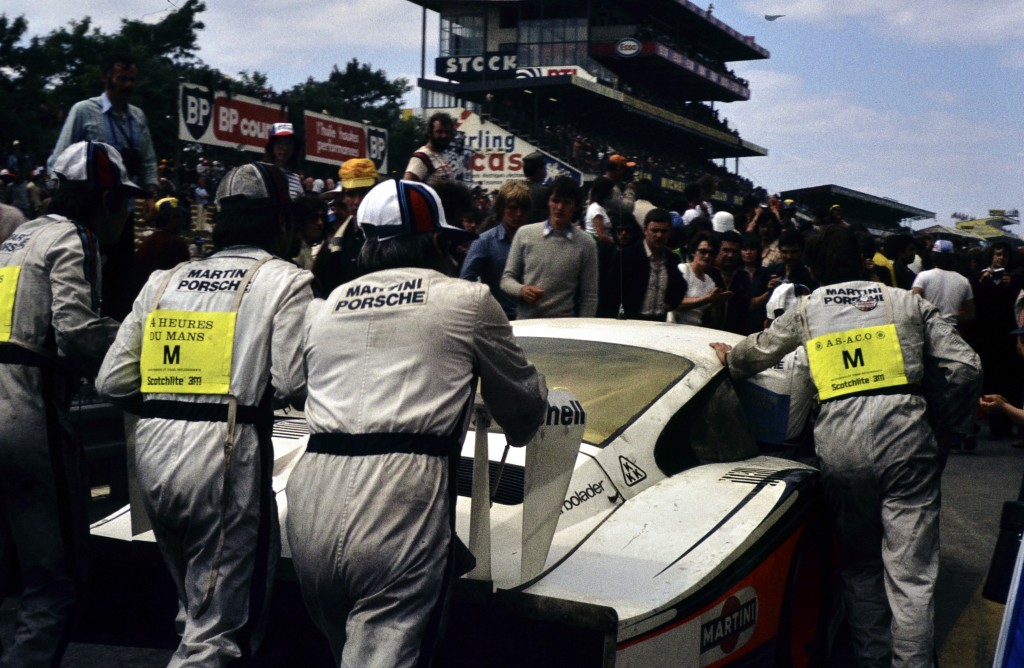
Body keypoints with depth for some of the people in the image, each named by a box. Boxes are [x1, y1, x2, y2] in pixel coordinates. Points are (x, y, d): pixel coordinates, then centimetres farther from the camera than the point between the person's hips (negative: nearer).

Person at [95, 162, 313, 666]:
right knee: (223, 622, 3)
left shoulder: (164, 280, 14)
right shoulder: (284, 280, -1)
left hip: (153, 449, 6)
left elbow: (113, 382, 9)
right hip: (225, 451, -6)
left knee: (196, 609, 24)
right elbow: (295, 384, -11)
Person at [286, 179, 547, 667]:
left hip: (311, 492, 5)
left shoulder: (323, 309, 20)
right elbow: (524, 405, 20)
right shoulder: (469, 301, 10)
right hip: (401, 499, -5)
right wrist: (519, 431, 44)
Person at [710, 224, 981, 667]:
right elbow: (965, 366, 7)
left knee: (859, 563, 17)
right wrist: (947, 424, 20)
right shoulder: (908, 302, 14)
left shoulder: (808, 309, 17)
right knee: (911, 571, -1)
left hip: (839, 441, 1)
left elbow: (756, 352, 31)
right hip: (904, 432, -1)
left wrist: (730, 359, 53)